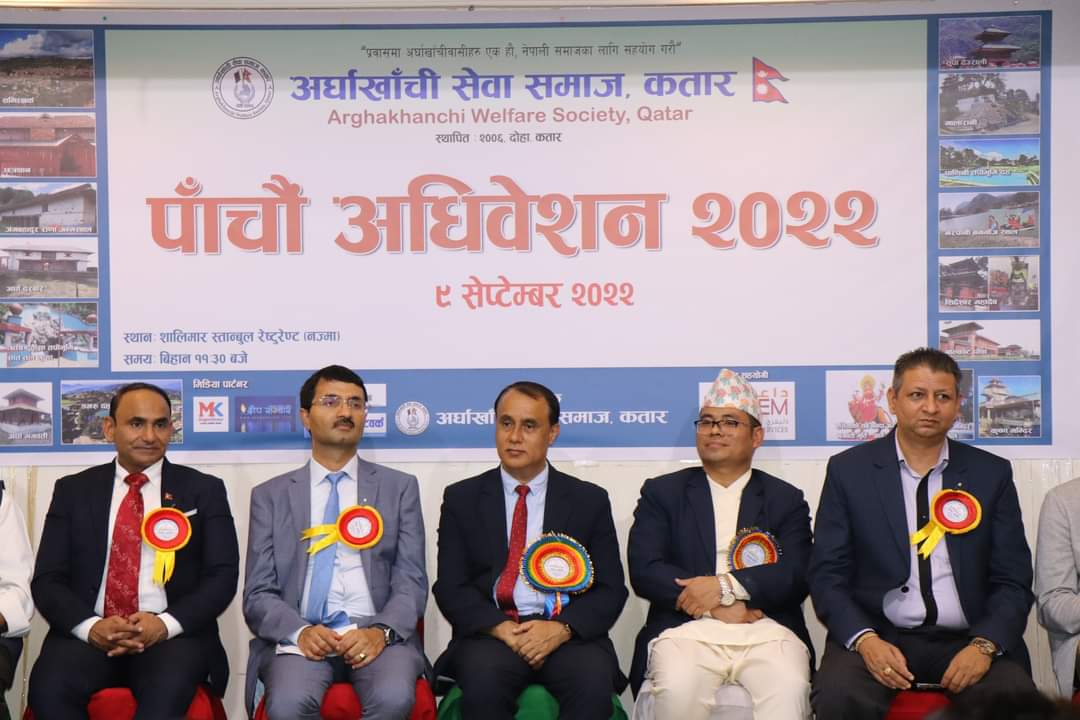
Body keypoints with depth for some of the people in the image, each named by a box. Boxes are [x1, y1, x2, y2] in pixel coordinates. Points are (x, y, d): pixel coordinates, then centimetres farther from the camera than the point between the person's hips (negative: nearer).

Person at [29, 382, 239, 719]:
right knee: (49, 689, -30)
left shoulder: (204, 490, 11)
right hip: (90, 634, 2)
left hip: (173, 634, -1)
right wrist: (91, 626, -13)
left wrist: (165, 623, -15)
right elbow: (47, 579, 7)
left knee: (167, 692, -34)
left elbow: (222, 575, 3)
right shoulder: (73, 490, 14)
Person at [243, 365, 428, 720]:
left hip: (375, 633, 1)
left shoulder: (399, 488, 14)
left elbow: (412, 581, 7)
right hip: (301, 636, 0)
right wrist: (299, 631, -13)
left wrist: (382, 631, -14)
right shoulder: (270, 495, 14)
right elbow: (258, 594, 8)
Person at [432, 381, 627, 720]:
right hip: (490, 631, 0)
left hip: (568, 633, 1)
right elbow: (450, 587, 5)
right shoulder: (461, 498, 13)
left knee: (593, 683, -32)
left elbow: (611, 589, 7)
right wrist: (500, 628, -13)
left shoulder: (590, 500, 13)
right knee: (482, 680, -35)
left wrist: (561, 628, -12)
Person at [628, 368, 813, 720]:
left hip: (767, 632, 0)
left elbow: (797, 576, 3)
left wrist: (725, 586, -11)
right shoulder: (662, 492, 17)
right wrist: (718, 607, -7)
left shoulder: (786, 499, 18)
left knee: (789, 690, -33)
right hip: (687, 630, 0)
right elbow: (643, 571, 3)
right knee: (678, 691, -33)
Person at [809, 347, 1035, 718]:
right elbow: (827, 574, 3)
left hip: (966, 642, 1)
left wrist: (984, 645, -11)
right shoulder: (848, 470, 6)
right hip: (878, 636, -1)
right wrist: (865, 640, -15)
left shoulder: (992, 473, 10)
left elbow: (1013, 580, 8)